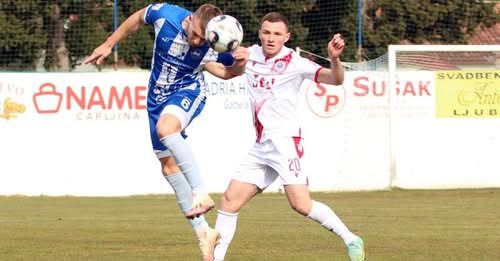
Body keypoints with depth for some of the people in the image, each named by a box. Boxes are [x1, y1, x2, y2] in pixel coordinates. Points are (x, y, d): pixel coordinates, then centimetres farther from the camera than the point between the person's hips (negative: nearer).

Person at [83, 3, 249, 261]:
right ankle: (203, 232, 13)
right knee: (169, 166, 6)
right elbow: (137, 19, 2)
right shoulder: (164, 14, -21)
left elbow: (228, 71, -3)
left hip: (188, 90, -4)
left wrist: (240, 63, -26)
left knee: (165, 127, -38)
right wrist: (108, 45, 9)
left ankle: (200, 194, -36)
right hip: (158, 95, 5)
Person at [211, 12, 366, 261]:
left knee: (300, 203, -18)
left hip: (285, 140, -7)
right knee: (229, 200, 4)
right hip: (260, 145, 7)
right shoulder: (251, 54, 8)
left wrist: (334, 58, -36)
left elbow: (335, 79, -16)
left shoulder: (294, 63, -8)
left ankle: (351, 240, -5)